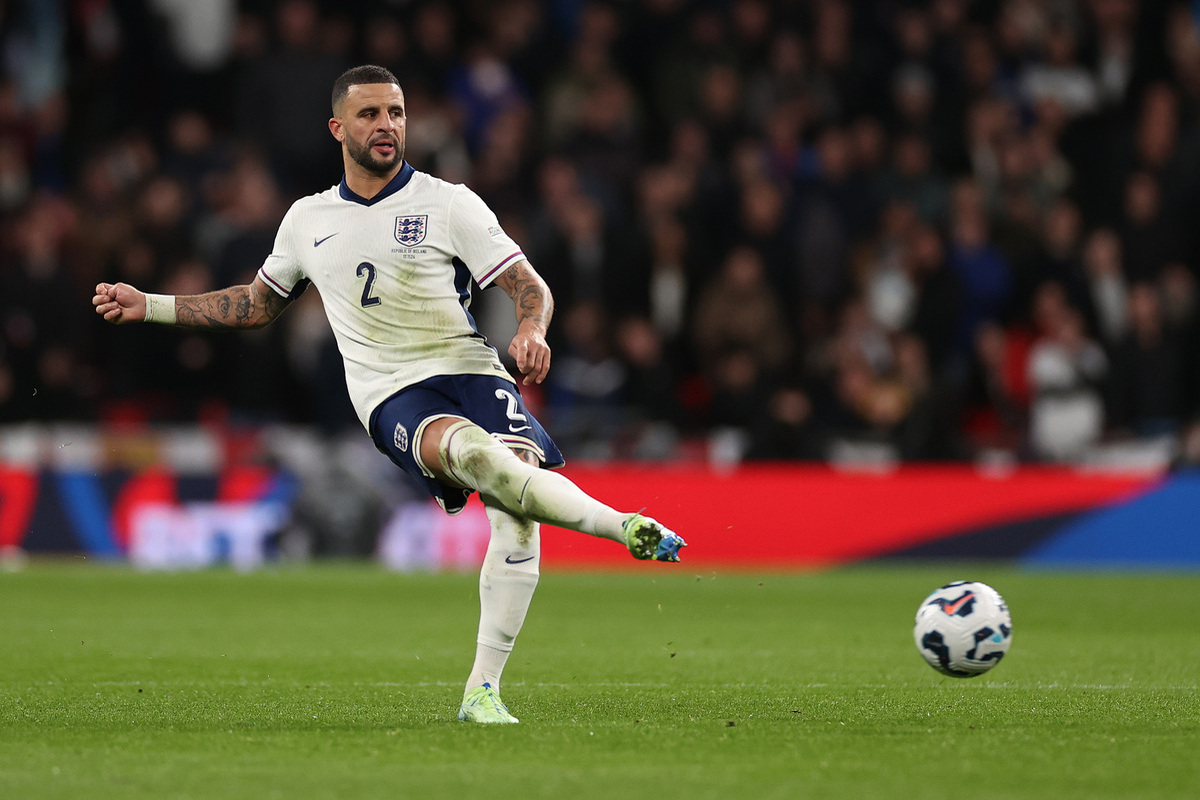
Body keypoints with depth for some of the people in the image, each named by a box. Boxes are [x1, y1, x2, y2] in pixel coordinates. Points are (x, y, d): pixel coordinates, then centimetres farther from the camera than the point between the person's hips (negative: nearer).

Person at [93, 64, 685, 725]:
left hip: (471, 373, 0)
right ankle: (623, 527, -32)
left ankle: (483, 690, -22)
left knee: (516, 511, -27)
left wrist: (531, 331, -19)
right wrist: (148, 306, 28)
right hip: (392, 398, 0)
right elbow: (256, 305, 32)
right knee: (473, 451, -36)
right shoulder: (307, 220, 16)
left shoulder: (448, 203, 6)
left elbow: (528, 285, 3)